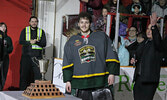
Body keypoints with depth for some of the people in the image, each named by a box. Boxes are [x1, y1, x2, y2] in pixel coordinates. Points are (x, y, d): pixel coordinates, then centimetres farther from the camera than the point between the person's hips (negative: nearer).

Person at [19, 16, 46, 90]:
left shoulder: (41, 31, 12)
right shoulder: (25, 30, 11)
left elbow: (44, 44, 3)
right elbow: (21, 41, -2)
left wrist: (36, 41, -15)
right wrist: (30, 42, -16)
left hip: (37, 56, 1)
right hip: (26, 56, 0)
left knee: (38, 75, -6)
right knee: (24, 74, 0)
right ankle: (22, 91, 7)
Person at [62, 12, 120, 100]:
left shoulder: (102, 36, 9)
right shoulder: (71, 41, 15)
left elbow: (111, 56, 5)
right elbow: (67, 63, 14)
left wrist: (112, 73, -4)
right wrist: (67, 80, 7)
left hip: (100, 82, -2)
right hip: (79, 83, 2)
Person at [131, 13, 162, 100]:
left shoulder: (156, 43, -4)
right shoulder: (144, 43, 17)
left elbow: (157, 38, -29)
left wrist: (154, 26, -45)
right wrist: (134, 60, 5)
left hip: (150, 80, -7)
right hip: (139, 77, 7)